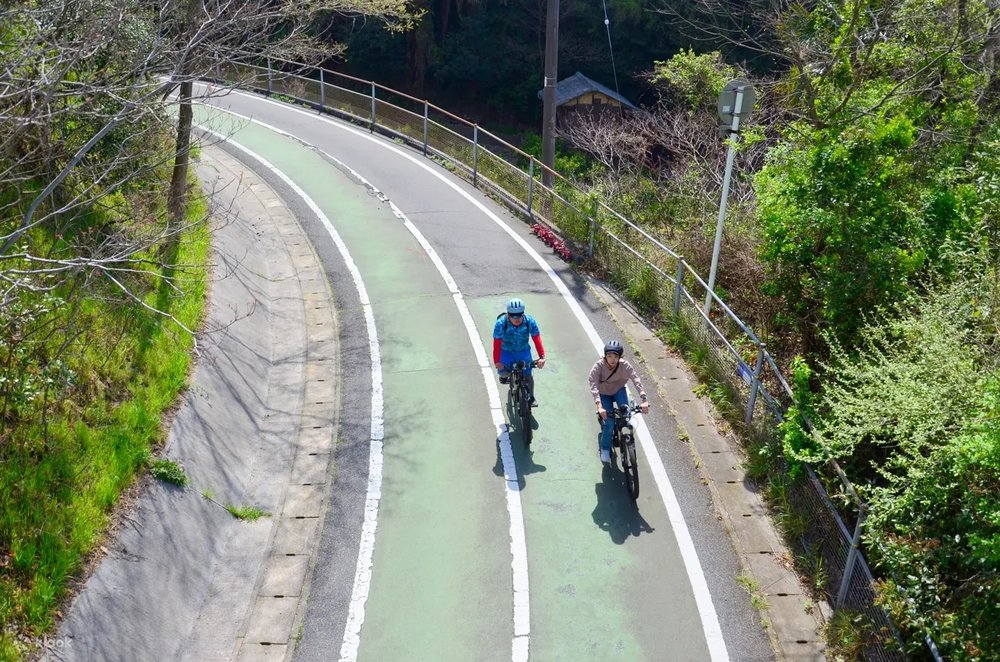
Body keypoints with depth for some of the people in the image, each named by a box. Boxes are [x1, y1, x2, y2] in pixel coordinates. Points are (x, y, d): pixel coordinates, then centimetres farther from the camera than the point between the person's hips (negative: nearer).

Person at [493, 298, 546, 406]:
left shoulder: (530, 321, -23)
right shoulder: (501, 323, -28)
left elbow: (537, 339, -23)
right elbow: (497, 343, -27)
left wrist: (542, 357, -33)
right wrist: (497, 361, -33)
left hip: (523, 351, 1)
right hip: (506, 351, -1)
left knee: (528, 375, -7)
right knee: (502, 371, -20)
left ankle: (531, 397, 19)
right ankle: (506, 375, 19)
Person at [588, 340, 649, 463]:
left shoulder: (625, 365, -26)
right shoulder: (598, 367, -29)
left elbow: (636, 380, -35)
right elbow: (594, 386, -37)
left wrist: (643, 400, -48)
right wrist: (599, 406, -51)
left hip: (619, 391, 1)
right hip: (604, 394, -1)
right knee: (609, 422, -13)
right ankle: (605, 449, 11)